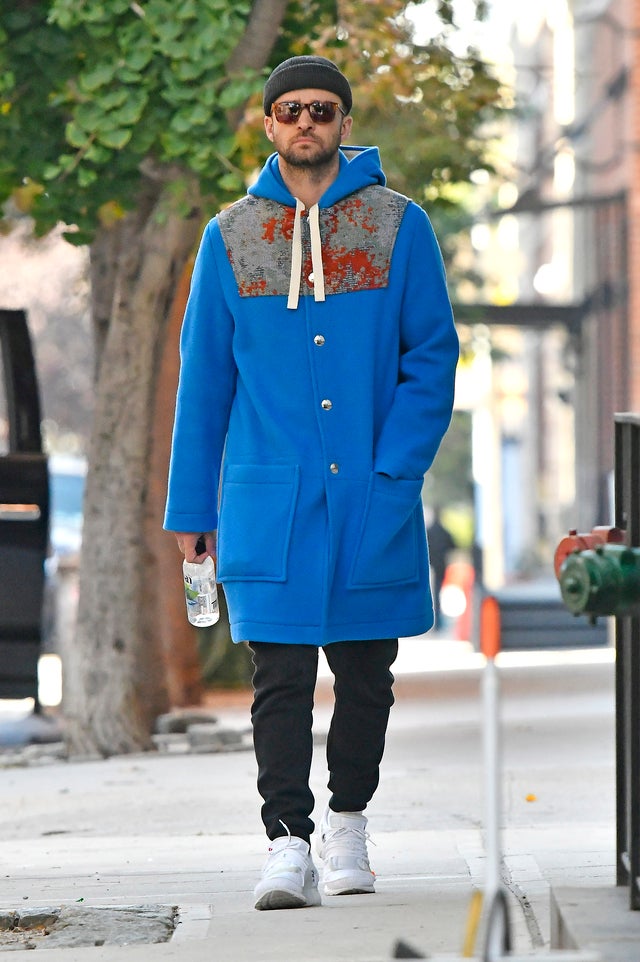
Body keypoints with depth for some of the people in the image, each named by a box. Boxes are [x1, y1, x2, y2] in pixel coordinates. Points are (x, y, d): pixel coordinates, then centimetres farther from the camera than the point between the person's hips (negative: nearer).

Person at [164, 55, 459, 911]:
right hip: (267, 499, 0)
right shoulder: (231, 237, 7)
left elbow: (432, 356, 3)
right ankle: (288, 843, -5)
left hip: (373, 497, 0)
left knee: (366, 674, 9)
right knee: (279, 677, -6)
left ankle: (347, 822, 26)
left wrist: (394, 470, -8)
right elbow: (203, 380, 9)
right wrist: (190, 508, 7)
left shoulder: (399, 226, 4)